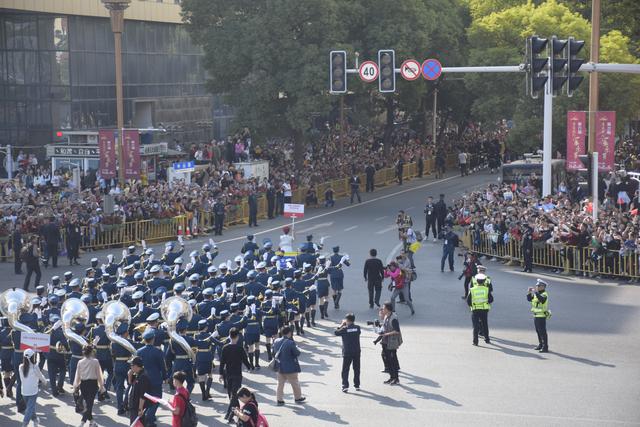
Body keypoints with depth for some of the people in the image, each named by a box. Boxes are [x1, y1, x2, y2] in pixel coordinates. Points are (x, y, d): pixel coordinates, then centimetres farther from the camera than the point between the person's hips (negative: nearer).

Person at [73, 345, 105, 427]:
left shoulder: (80, 362, -1)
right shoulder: (95, 361, -8)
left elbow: (77, 375, 3)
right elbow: (99, 375, -4)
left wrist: (75, 386, 12)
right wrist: (101, 386, 5)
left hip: (83, 384, 4)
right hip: (93, 383, -4)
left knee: (87, 402, 17)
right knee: (90, 403, -3)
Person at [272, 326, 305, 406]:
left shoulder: (276, 342, -3)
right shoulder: (291, 343, -23)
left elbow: (274, 352, 10)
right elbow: (297, 353, -16)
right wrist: (296, 347, 1)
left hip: (280, 367, 5)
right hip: (290, 368, -5)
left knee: (280, 383, 14)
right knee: (295, 383, 13)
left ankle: (279, 399, 16)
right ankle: (298, 398, 27)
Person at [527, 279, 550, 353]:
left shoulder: (544, 295, -13)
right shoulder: (536, 294, 12)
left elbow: (541, 299, -34)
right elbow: (529, 299, 10)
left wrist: (535, 292, -36)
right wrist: (530, 292, -5)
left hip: (542, 316, -9)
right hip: (536, 315, 9)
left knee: (543, 332, -9)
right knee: (538, 332, 16)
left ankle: (545, 347, -9)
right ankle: (540, 345, 28)